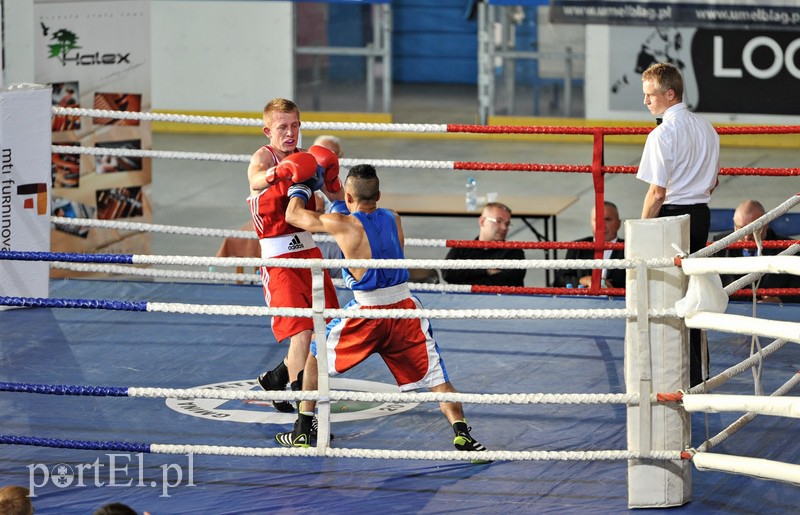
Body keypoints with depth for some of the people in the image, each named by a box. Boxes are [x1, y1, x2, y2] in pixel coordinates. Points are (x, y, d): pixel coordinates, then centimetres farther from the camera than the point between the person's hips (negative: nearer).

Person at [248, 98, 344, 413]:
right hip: (278, 256, -7)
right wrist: (276, 174, -58)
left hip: (308, 250, 7)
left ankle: (277, 378, 36)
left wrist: (330, 180, -16)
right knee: (302, 333, -17)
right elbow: (256, 179, -35)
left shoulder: (305, 159, 9)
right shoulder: (264, 156, -9)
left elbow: (339, 201, 6)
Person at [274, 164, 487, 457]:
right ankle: (462, 434, -14)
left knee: (315, 356, 20)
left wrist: (300, 188, 26)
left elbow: (293, 215, 6)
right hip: (405, 307, 3)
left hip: (368, 313, -3)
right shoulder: (393, 219, 6)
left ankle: (302, 431, 20)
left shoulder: (341, 224, -7)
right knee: (436, 377, 4)